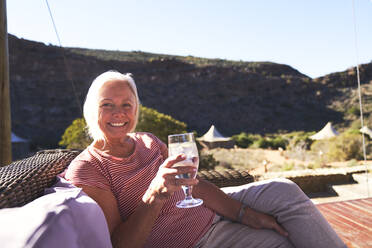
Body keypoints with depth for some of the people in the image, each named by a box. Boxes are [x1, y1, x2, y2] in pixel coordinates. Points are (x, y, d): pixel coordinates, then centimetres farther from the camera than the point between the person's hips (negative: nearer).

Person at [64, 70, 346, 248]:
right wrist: (155, 194, -34)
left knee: (283, 191, -5)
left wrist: (246, 214, -7)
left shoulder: (148, 141, 4)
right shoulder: (85, 169, -14)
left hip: (210, 212, 6)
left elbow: (193, 183, 2)